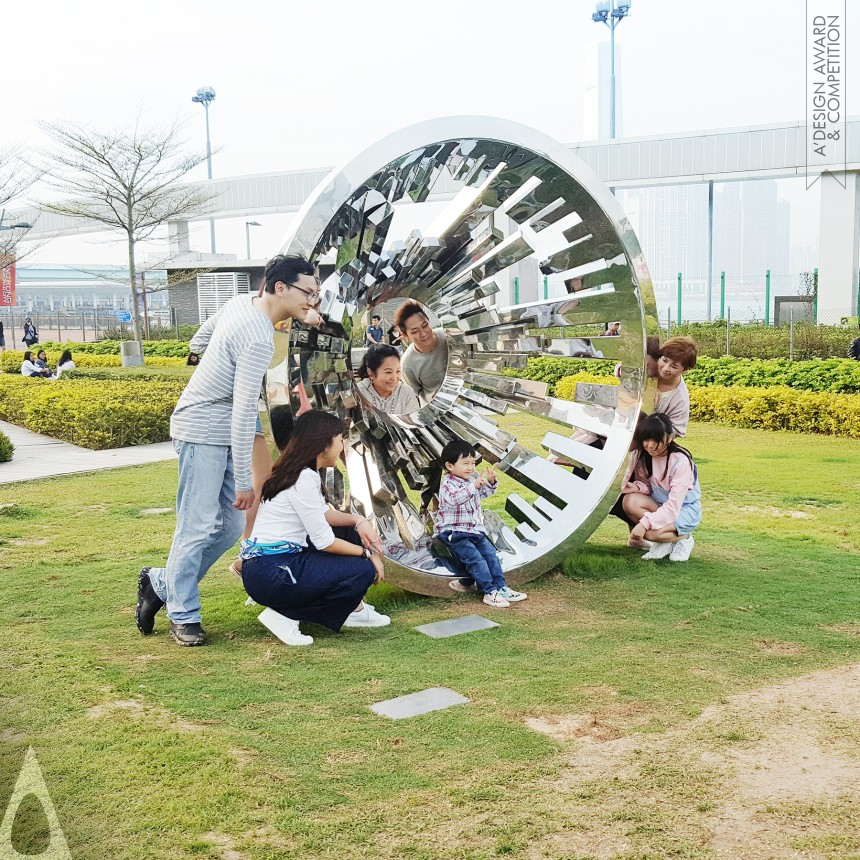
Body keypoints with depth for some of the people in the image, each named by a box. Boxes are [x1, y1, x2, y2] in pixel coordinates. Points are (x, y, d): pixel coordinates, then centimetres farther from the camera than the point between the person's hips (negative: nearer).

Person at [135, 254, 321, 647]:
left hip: (221, 433, 10)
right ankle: (183, 615, 9)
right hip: (203, 432, -10)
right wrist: (244, 481, -22)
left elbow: (198, 341, 19)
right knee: (198, 526, -5)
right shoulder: (259, 340, -24)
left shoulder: (241, 302, 4)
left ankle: (160, 584, 22)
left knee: (230, 525, 8)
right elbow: (244, 412, -26)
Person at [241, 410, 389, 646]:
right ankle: (287, 615, -5)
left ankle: (352, 609, 16)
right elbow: (324, 542, -16)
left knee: (351, 533, 14)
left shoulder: (305, 472, 10)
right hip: (269, 573, -10)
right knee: (363, 571, -13)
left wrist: (358, 520, 1)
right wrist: (367, 554, -3)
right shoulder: (303, 479, -19)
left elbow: (322, 513, 19)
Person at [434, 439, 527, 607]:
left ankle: (501, 588, 4)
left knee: (491, 554, 1)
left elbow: (485, 493, 22)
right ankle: (489, 592, -19)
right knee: (475, 559, -18)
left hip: (475, 530, 8)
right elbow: (454, 498, -36)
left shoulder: (472, 480, 11)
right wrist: (474, 486, -45)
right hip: (454, 533, -8)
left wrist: (490, 481, 0)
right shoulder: (448, 484, -15)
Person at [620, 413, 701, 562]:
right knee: (630, 501, -26)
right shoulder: (642, 455, -8)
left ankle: (683, 539, -1)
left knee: (652, 532, -33)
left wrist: (644, 523, -38)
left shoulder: (680, 461, -26)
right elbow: (645, 483, 2)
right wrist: (635, 487, -24)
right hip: (658, 505, 6)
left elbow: (674, 506, -28)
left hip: (685, 509, -6)